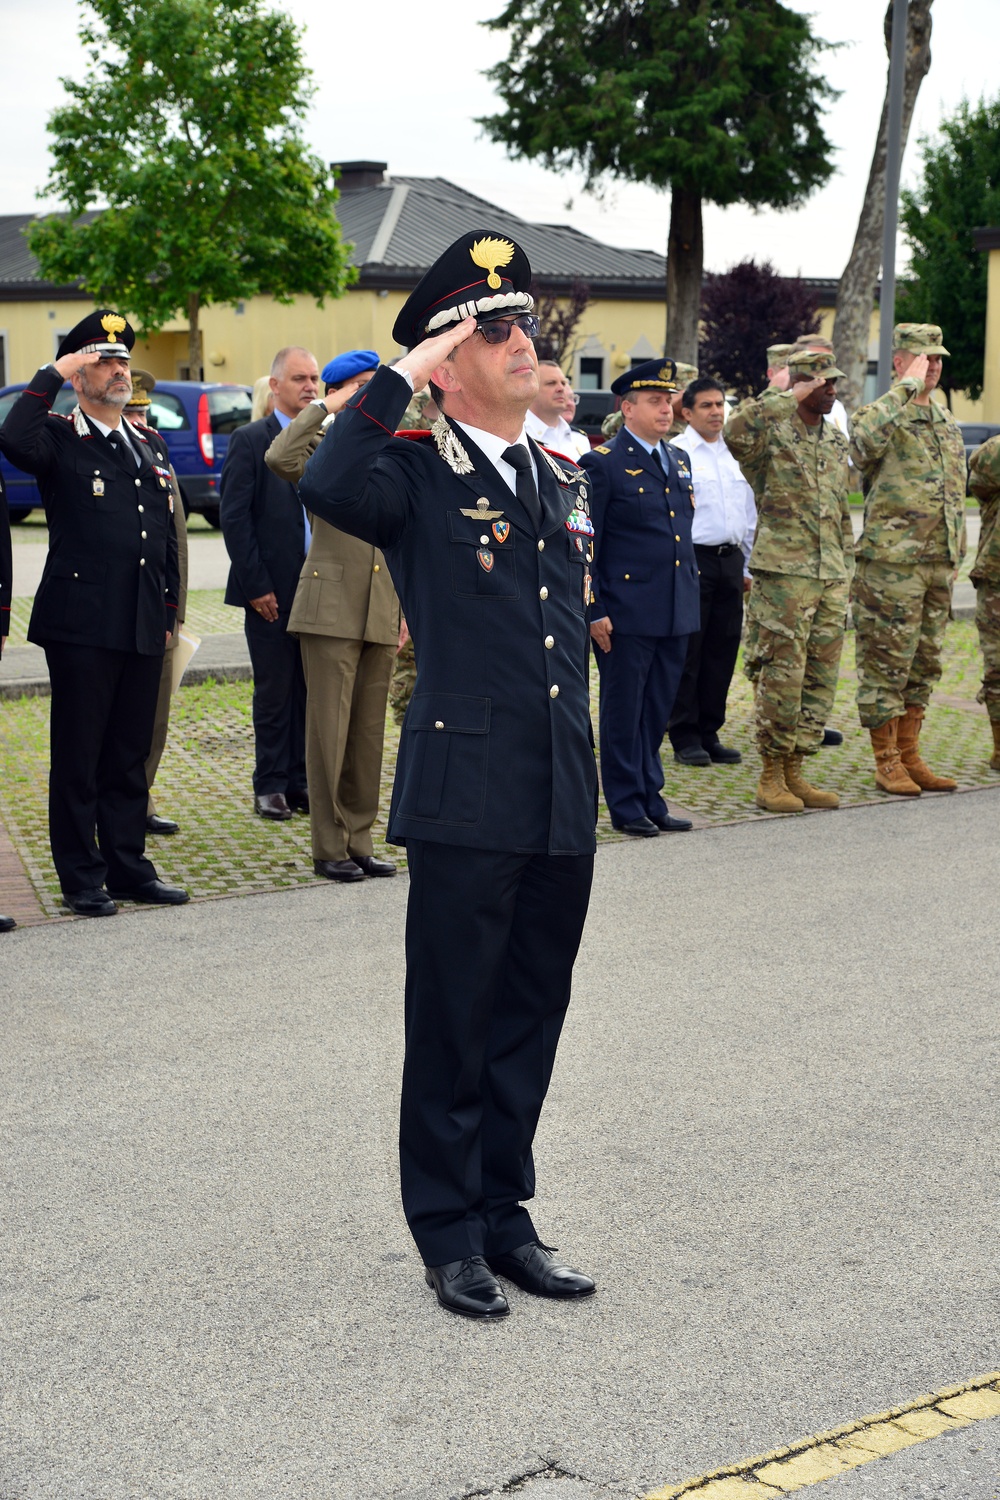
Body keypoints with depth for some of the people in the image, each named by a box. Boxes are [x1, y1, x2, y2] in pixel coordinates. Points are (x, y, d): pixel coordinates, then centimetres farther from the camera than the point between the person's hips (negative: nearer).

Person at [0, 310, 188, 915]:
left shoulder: (152, 445, 17)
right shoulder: (58, 438, -1)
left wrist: (169, 610, 16)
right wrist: (52, 374, -17)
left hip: (143, 628, 6)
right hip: (81, 625, -5)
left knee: (132, 754, 12)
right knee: (78, 755, 2)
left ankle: (129, 865, 21)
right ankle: (81, 877, 10)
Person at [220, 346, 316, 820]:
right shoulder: (250, 440, -3)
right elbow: (234, 518, -6)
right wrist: (256, 586, -11)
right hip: (271, 591, -4)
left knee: (312, 689, 7)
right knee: (274, 689, 2)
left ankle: (300, 780, 17)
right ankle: (271, 785, 12)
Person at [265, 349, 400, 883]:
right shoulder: (324, 448, -3)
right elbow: (279, 458, -27)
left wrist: (404, 607, 16)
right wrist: (325, 409, -16)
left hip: (380, 614, 6)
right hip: (331, 609, -6)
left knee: (369, 732, 10)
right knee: (329, 730, -3)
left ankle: (359, 840, 19)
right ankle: (329, 847, 5)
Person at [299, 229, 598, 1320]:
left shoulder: (564, 479, 15)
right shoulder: (419, 473, -5)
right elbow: (328, 489, -28)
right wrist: (403, 379, -19)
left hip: (563, 800, 6)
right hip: (465, 799, -6)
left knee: (531, 1018, 14)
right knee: (452, 1024, 4)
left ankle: (506, 1217, 28)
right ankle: (448, 1234, 19)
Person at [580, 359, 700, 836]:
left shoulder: (679, 459, 14)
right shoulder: (602, 464, -8)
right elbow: (585, 547, -8)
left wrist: (692, 594, 17)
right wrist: (594, 612, -12)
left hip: (675, 612, 7)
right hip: (627, 613, -6)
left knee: (657, 711, 13)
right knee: (624, 712, 3)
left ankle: (651, 798, 22)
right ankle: (626, 804, 12)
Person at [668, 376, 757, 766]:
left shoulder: (734, 454, 15)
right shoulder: (674, 453, -5)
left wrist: (746, 564, 17)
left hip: (730, 560, 6)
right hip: (692, 559, -6)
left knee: (723, 650, 7)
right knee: (687, 651, -2)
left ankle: (710, 733, 15)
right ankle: (685, 738, 5)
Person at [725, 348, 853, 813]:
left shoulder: (836, 442, 17)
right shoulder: (771, 434, -6)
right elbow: (735, 431, -31)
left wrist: (845, 566, 20)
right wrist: (788, 398, -23)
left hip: (830, 576, 7)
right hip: (783, 571, -7)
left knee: (821, 676, 8)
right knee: (782, 675, -6)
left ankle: (794, 772, 17)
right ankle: (771, 778, 4)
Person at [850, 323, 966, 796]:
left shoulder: (946, 420, 16)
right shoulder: (882, 414, -8)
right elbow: (866, 438, -35)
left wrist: (955, 554, 19)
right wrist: (907, 386, -27)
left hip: (938, 562, 8)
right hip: (891, 563, -8)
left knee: (923, 663, 12)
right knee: (886, 663, -2)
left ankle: (910, 755, 20)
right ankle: (886, 762, 6)